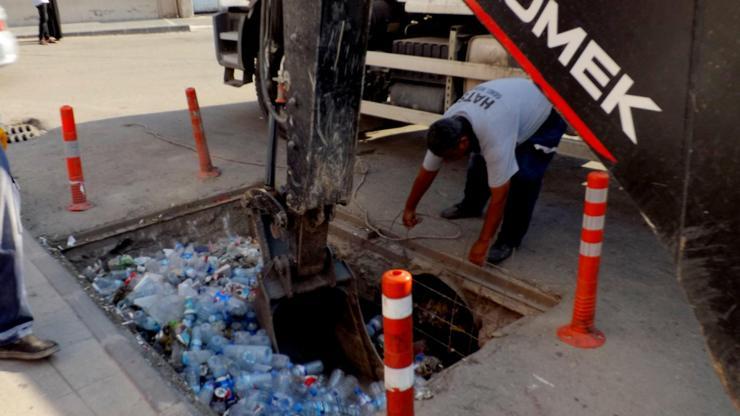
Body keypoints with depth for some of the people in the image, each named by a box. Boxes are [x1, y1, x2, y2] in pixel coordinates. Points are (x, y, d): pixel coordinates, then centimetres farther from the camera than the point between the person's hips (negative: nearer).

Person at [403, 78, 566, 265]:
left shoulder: (494, 137, -44)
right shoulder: (446, 129, -22)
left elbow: (499, 197, -38)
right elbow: (426, 172, -8)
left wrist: (483, 242, -32)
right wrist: (409, 208, 1)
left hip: (544, 119, -7)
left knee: (523, 178, -21)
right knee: (478, 163, 4)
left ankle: (509, 240, -5)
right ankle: (471, 206, 33)